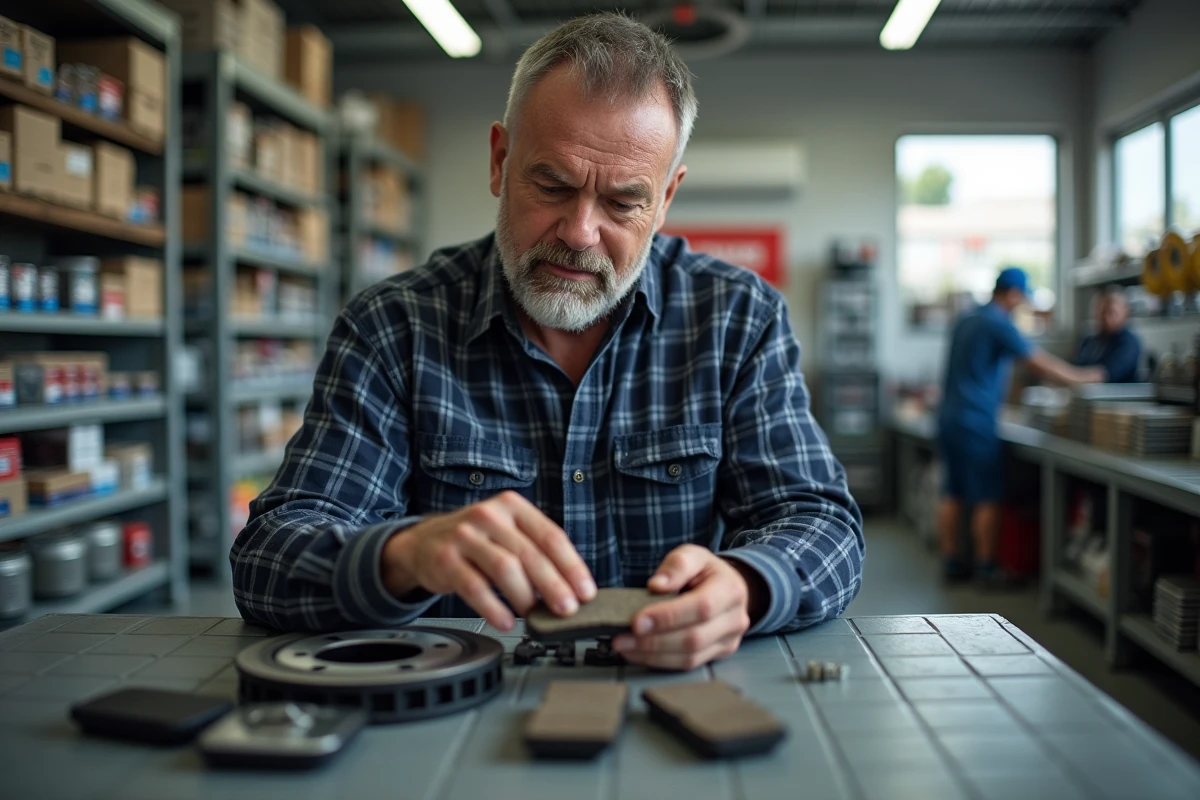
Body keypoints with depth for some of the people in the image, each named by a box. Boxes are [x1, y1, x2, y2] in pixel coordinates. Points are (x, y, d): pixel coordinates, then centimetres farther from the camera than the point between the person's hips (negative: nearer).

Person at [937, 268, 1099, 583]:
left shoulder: (965, 320, 14)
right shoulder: (999, 325, -12)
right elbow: (1043, 365, -12)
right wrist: (1085, 377, 1)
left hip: (949, 418, 9)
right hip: (975, 423, -9)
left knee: (952, 494, 10)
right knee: (987, 498, -2)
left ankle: (951, 562, 15)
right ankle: (987, 569, 2)